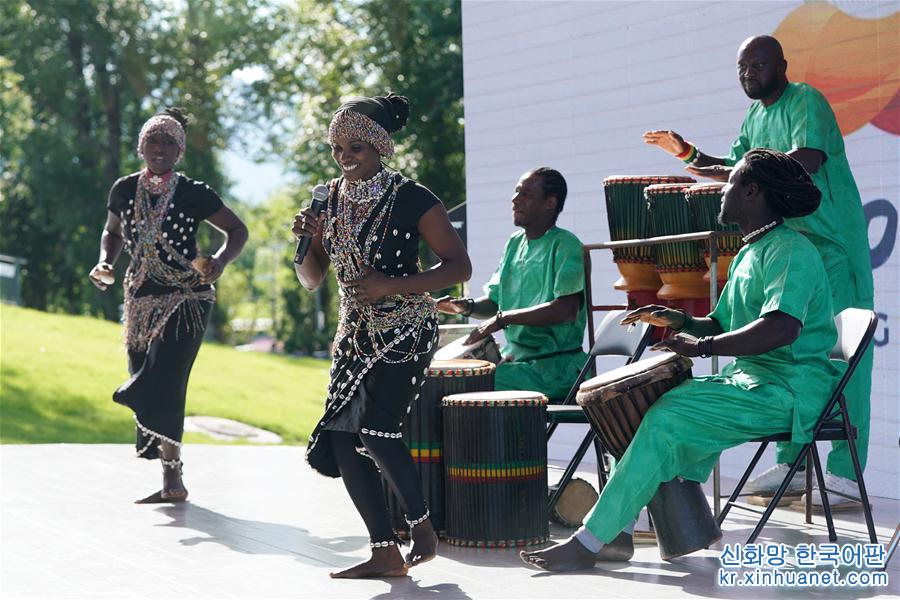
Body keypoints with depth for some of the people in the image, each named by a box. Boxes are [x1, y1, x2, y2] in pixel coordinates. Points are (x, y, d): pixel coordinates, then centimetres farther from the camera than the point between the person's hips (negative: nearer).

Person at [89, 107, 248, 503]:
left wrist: (221, 261, -17)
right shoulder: (124, 190, 4)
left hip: (186, 298, -5)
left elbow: (237, 230, 2)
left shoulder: (194, 194, -7)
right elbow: (113, 232, 21)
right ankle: (172, 481, 14)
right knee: (148, 385, 4)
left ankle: (171, 478, -13)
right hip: (140, 300, 5)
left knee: (163, 383, -19)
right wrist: (106, 262, 2)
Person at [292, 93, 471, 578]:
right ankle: (385, 552, 7)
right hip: (355, 333, 7)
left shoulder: (411, 199, -10)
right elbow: (311, 279, 13)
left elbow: (459, 266, -10)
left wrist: (392, 286, -20)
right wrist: (308, 239, -8)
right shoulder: (331, 198, 7)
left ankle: (421, 523, 1)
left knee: (375, 429, -21)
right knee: (341, 439, -1)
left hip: (405, 330, -7)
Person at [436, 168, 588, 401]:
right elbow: (494, 301, 20)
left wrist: (503, 318, -25)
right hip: (513, 358, 8)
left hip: (553, 366, -8)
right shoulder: (515, 243, 15)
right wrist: (467, 306, -2)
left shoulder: (565, 246, -10)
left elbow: (567, 309, -23)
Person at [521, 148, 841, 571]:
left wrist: (702, 346, -25)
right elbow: (722, 326, 25)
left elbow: (782, 328, -29)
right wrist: (681, 322, 4)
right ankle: (617, 531, -6)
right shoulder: (747, 255, 20)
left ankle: (589, 542, -23)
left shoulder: (790, 251, -14)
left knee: (668, 418, -23)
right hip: (749, 379, 10)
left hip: (787, 390, -10)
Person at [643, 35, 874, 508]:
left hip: (834, 243, -9)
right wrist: (689, 153, 9)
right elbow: (736, 168, 25)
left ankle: (846, 474, -10)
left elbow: (806, 161, -27)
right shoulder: (755, 118, 16)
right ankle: (791, 464, 14)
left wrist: (731, 174, -30)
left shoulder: (807, 102, -11)